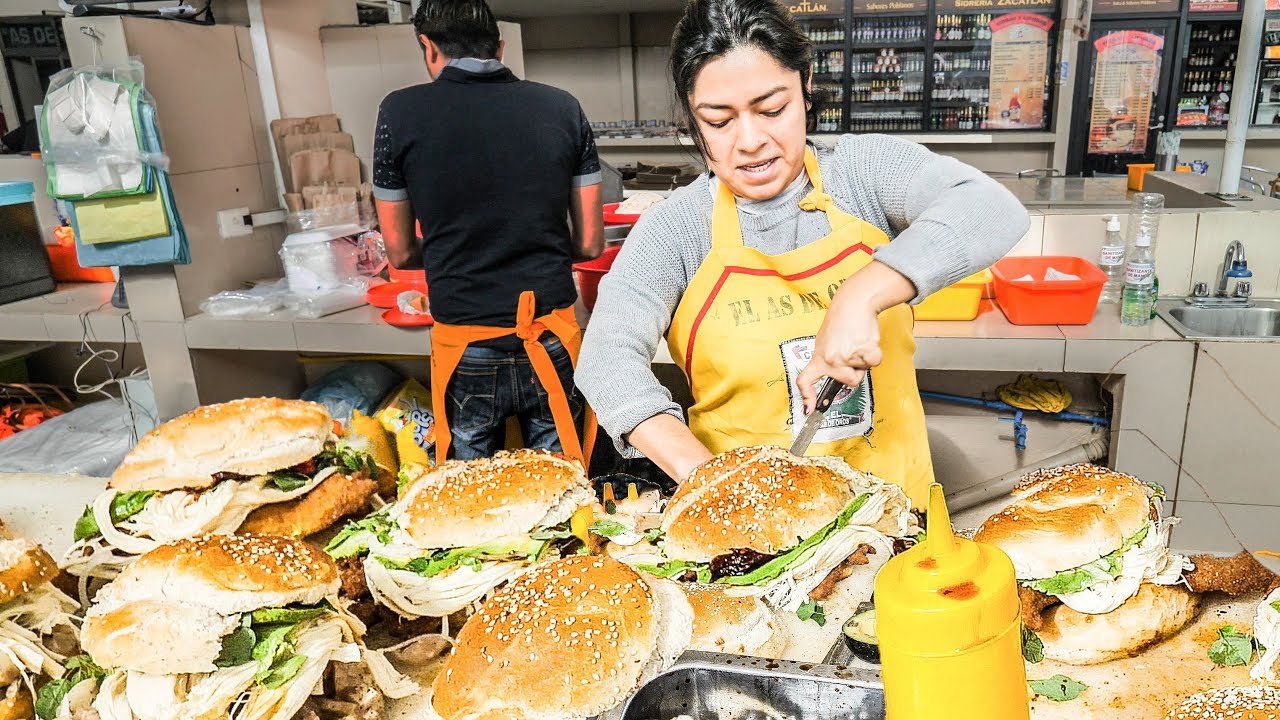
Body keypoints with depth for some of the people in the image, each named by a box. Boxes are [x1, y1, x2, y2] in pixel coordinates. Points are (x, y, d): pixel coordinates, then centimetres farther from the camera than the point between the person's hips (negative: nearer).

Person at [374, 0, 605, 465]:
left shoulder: (400, 112, -4)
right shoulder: (563, 108, 0)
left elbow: (400, 253, 3)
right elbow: (590, 244, 4)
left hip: (465, 348, -1)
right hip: (552, 341, 2)